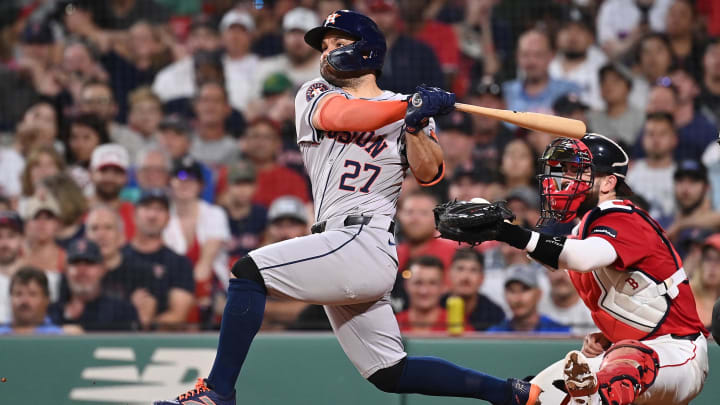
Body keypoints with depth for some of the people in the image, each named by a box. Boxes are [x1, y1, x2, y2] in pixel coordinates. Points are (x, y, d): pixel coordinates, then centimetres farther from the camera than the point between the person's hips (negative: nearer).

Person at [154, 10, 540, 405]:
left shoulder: (406, 111, 6)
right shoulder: (313, 95, 17)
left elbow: (429, 173, -8)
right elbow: (340, 117, -7)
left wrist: (416, 124, -26)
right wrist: (410, 107, -20)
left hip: (363, 241, -6)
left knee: (249, 271, -19)